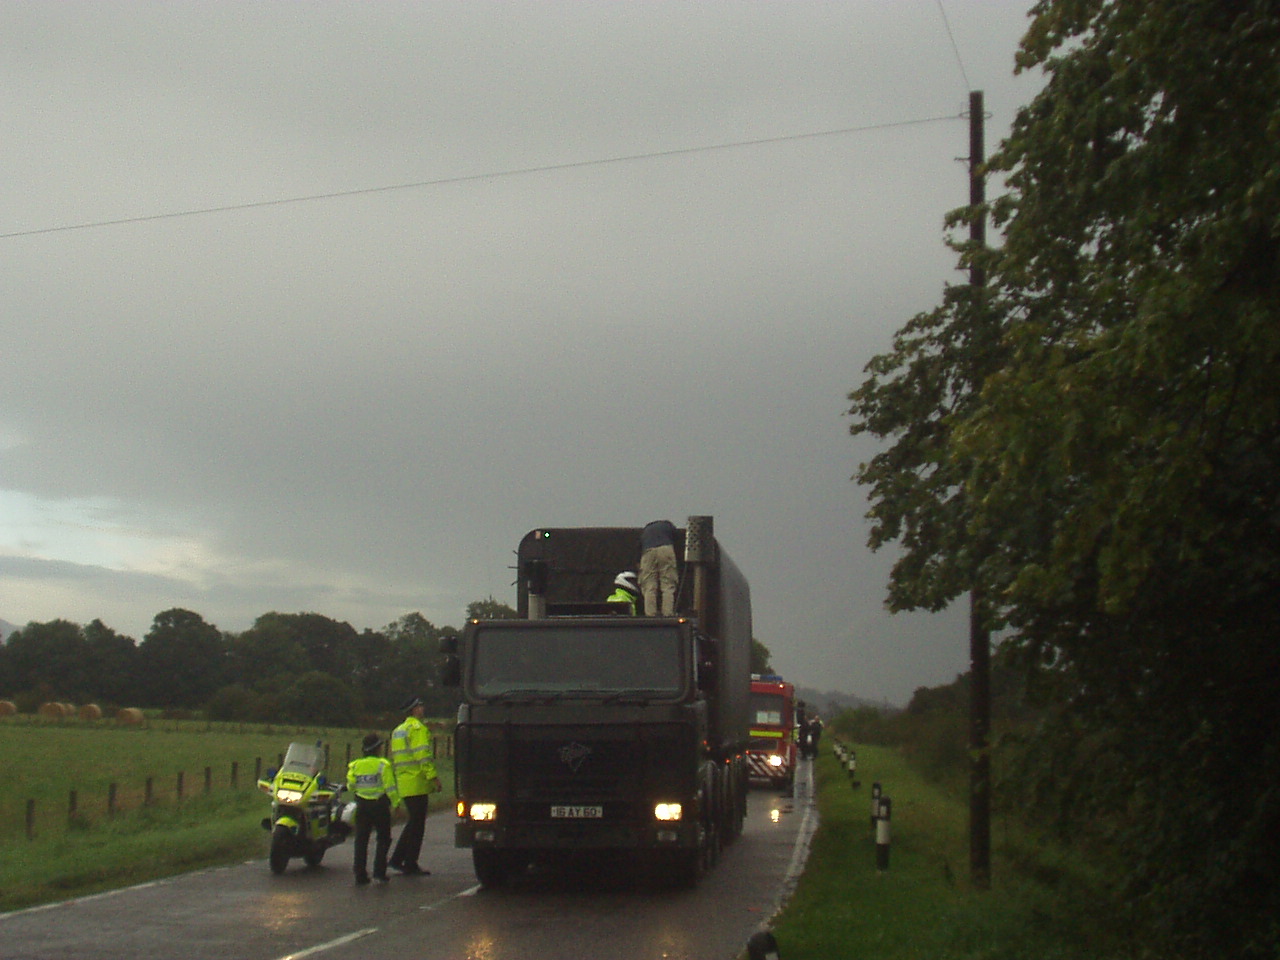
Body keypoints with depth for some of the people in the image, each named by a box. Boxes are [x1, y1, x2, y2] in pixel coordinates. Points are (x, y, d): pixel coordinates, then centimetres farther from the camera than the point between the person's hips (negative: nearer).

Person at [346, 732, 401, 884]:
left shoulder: (355, 766, 2)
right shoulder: (382, 765, -11)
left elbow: (350, 787, 9)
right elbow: (390, 788, -12)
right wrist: (395, 803, 0)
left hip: (362, 806, 4)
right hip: (380, 806, -3)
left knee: (361, 841, 8)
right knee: (383, 839, 7)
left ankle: (360, 874, 4)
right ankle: (379, 872, -1)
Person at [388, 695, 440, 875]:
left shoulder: (397, 731, 19)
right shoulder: (418, 728, -9)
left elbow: (393, 757, 22)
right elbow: (423, 754, -18)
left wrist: (395, 780, 25)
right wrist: (433, 776, -18)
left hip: (403, 783, 9)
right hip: (417, 782, -9)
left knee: (413, 822, 17)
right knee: (417, 824, -3)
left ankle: (397, 859, 14)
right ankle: (410, 865, -1)